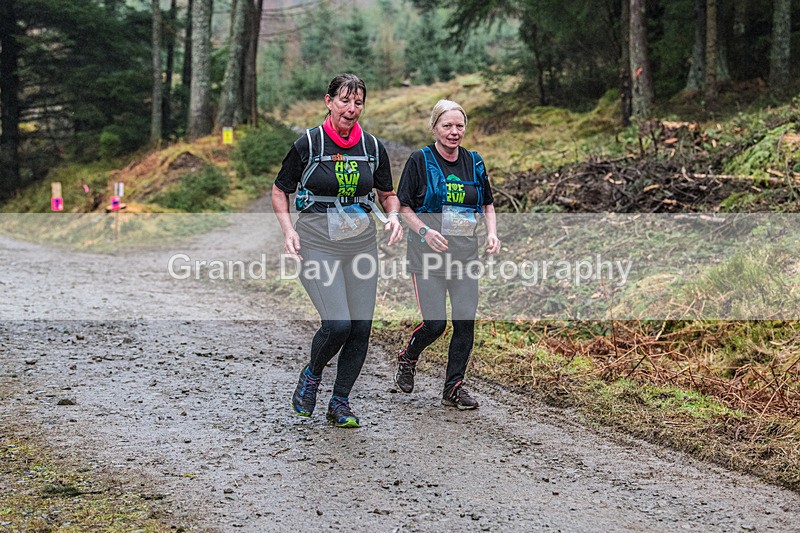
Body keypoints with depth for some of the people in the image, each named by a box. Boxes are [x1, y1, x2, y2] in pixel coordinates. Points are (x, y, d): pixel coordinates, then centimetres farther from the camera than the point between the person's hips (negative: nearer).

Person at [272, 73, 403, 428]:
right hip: (317, 245, -4)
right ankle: (312, 374, 15)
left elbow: (387, 194, 17)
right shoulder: (308, 143, -5)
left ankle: (340, 402, 19)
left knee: (361, 327, 1)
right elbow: (279, 191, 4)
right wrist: (288, 230, -11)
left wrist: (393, 216, -5)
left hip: (362, 244, 4)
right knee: (338, 324, -17)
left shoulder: (373, 147, 5)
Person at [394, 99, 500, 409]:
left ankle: (454, 387, 12)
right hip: (428, 253, -4)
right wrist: (425, 230, -19)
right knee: (435, 323, -9)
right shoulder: (420, 160, -4)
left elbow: (487, 205, 17)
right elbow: (403, 207, -3)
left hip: (465, 251, 4)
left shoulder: (474, 162, 9)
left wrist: (492, 233, -1)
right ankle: (408, 358, 24)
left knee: (466, 321, -2)